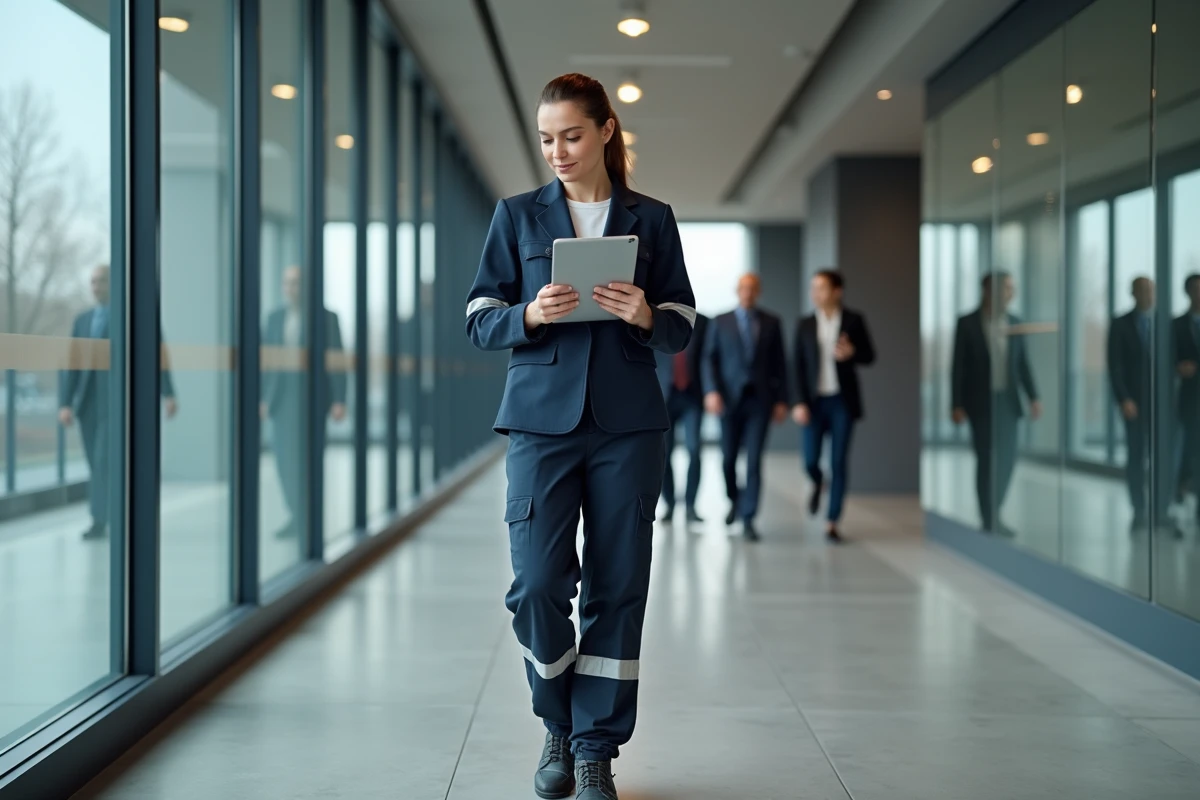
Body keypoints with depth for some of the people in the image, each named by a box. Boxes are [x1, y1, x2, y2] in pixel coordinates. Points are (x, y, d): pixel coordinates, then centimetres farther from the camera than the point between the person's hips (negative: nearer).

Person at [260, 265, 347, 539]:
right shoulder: (275, 317, 10)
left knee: (305, 456, -9)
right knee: (284, 454, 2)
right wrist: (263, 398, 8)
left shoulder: (326, 318, -3)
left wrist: (339, 401, -10)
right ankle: (298, 515, 13)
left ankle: (302, 519, -3)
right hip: (282, 395, 5)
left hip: (312, 395, -5)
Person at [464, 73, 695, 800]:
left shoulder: (651, 219, 9)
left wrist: (647, 317, -14)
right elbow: (480, 320, 5)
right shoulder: (518, 215, 9)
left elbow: (683, 327, 8)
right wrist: (529, 315, -15)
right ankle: (558, 724, 19)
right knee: (537, 583, -7)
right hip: (541, 417, 0)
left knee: (618, 586, 1)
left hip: (629, 422, 1)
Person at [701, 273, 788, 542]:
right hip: (730, 398, 0)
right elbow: (709, 360, 1)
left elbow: (779, 363, 7)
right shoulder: (720, 322, 6)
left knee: (754, 459, -6)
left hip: (760, 399, 0)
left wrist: (781, 400, 2)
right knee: (729, 457, 6)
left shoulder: (772, 323, 8)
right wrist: (711, 391, -12)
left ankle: (748, 519, -3)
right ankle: (734, 500, 33)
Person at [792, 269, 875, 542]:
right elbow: (799, 366, 3)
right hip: (815, 401, 1)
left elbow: (869, 356, 5)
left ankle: (832, 523, 6)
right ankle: (818, 484, 35)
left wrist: (852, 353, -17)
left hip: (842, 401, -1)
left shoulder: (854, 321, 1)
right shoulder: (805, 325, 5)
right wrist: (800, 402, -5)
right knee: (810, 460, -3)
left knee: (838, 462, -2)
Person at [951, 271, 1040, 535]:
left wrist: (1033, 397, 2)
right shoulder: (967, 323, -5)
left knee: (1007, 459, 5)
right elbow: (958, 366, -5)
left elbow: (1023, 364, 10)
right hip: (981, 402, -4)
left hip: (1007, 401, 4)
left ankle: (993, 514, 21)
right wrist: (956, 405, -9)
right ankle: (989, 520, 8)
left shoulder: (1014, 323, 7)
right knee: (987, 459, -2)